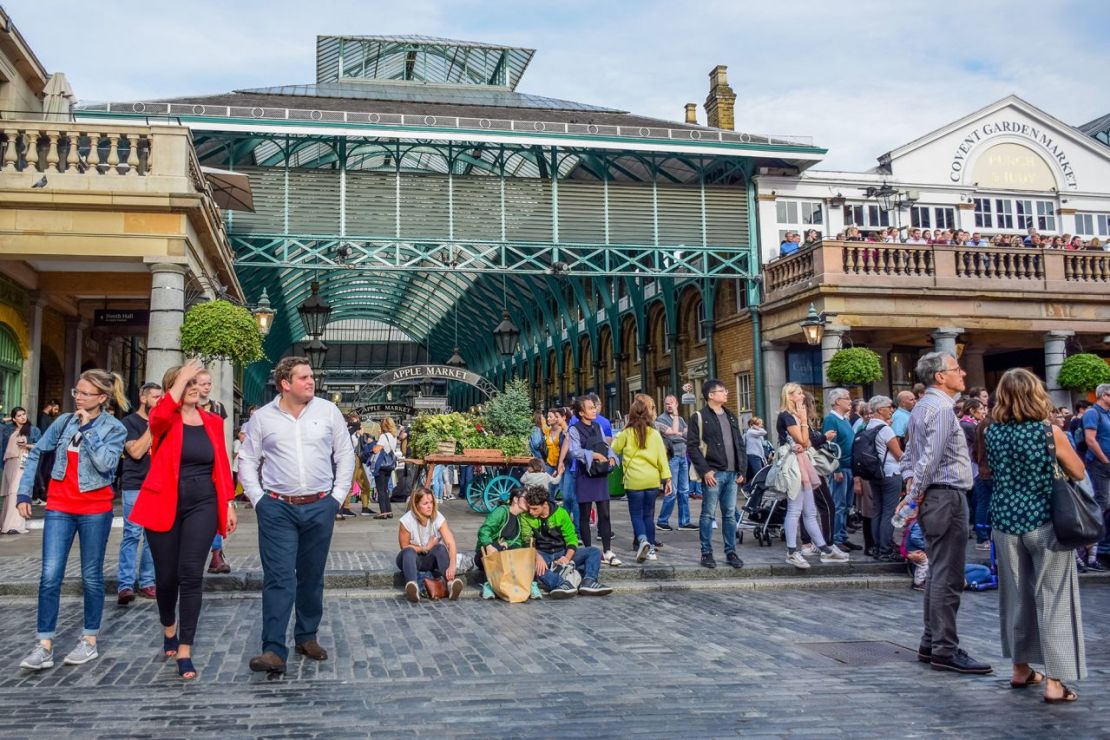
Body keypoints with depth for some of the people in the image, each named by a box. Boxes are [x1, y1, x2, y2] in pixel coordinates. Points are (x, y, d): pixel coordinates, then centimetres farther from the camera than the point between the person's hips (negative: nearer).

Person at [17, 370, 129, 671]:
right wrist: (24, 493, 5)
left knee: (91, 576, 7)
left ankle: (89, 640, 19)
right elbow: (35, 455, 11)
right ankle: (45, 645, 2)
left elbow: (105, 463, -21)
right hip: (59, 508, 3)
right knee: (50, 576, -4)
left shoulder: (114, 428, -6)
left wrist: (87, 429, -16)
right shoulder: (64, 422, 4)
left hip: (95, 510, -3)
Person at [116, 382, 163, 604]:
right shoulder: (130, 422, 0)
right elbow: (136, 452, -13)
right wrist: (152, 426, -11)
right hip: (134, 486, -5)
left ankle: (147, 582, 11)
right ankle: (125, 585, -10)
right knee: (132, 534, -10)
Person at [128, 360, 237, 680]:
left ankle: (185, 651, -2)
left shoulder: (213, 422, 8)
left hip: (202, 505, 1)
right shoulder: (164, 419, -1)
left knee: (191, 574, -8)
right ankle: (169, 629, 39)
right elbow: (160, 416, -27)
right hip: (164, 506, -1)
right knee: (166, 575, 9)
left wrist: (229, 504, 8)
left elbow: (222, 465, 10)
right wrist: (182, 376, -21)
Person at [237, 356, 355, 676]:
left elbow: (345, 455, 6)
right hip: (277, 508, -1)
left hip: (320, 507, 2)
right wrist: (258, 499, -2)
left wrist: (337, 496, 1)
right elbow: (247, 460, 6)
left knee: (312, 577, 12)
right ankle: (274, 650, -6)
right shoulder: (263, 417, 0)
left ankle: (307, 637, 27)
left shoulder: (328, 411, 1)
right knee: (278, 578, -7)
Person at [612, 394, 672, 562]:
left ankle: (642, 540, -19)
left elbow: (614, 449, 9)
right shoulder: (655, 433, 0)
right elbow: (662, 457, 1)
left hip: (634, 480, -2)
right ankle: (651, 549, 14)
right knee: (649, 515, 13)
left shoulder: (627, 433, -4)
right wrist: (667, 478, 6)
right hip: (653, 480, 2)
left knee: (637, 515, 5)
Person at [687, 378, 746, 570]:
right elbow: (692, 446, -8)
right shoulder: (699, 417, -4)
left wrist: (742, 469, 11)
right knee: (708, 514, -1)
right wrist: (705, 471, -15)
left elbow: (738, 444, 20)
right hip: (713, 474, -6)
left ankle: (731, 552, 16)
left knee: (730, 514, 8)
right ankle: (706, 553, 7)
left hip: (731, 473, 6)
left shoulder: (731, 416, 17)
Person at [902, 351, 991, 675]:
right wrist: (914, 498, -14)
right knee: (948, 578, -6)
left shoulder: (922, 406, 16)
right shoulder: (942, 408, -15)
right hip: (948, 495, -10)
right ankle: (945, 651, -1)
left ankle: (931, 643, 22)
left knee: (938, 574, 15)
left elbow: (909, 454, 19)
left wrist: (910, 483, 7)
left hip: (934, 497, 10)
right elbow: (930, 457, -21)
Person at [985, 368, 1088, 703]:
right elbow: (1079, 473, 0)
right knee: (1052, 599, 3)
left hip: (1005, 522, 4)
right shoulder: (1049, 432, -11)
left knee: (1015, 596, 15)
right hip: (1044, 521, -4)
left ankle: (1021, 669, 27)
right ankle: (1054, 681, 4)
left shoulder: (992, 432, -1)